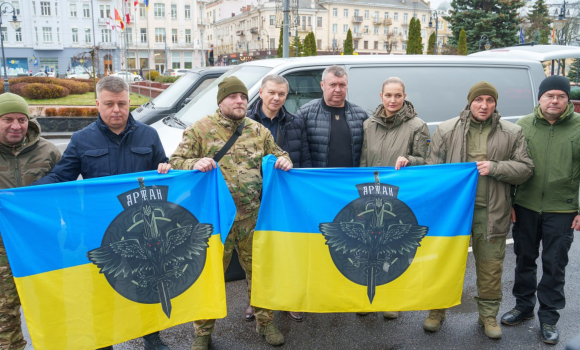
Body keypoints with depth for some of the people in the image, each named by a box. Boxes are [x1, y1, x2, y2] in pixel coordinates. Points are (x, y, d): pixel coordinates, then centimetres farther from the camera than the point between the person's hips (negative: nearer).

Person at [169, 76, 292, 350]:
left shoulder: (259, 131, 12)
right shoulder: (200, 129, 1)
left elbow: (276, 154, 23)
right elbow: (176, 162, -1)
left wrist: (284, 160, -1)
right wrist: (195, 164, -22)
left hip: (253, 217, 3)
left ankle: (265, 322, 33)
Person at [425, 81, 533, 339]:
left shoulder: (512, 133, 5)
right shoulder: (446, 130, 2)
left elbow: (525, 169, 3)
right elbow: (432, 168, 1)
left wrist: (494, 168, -14)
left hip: (492, 212, 1)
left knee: (491, 265, 10)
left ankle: (488, 315, 30)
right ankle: (437, 311, 27)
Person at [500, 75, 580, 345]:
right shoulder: (523, 126, 0)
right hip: (525, 207, 2)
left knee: (554, 265, 7)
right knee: (524, 259, 15)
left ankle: (549, 317, 23)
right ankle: (524, 305, 34)